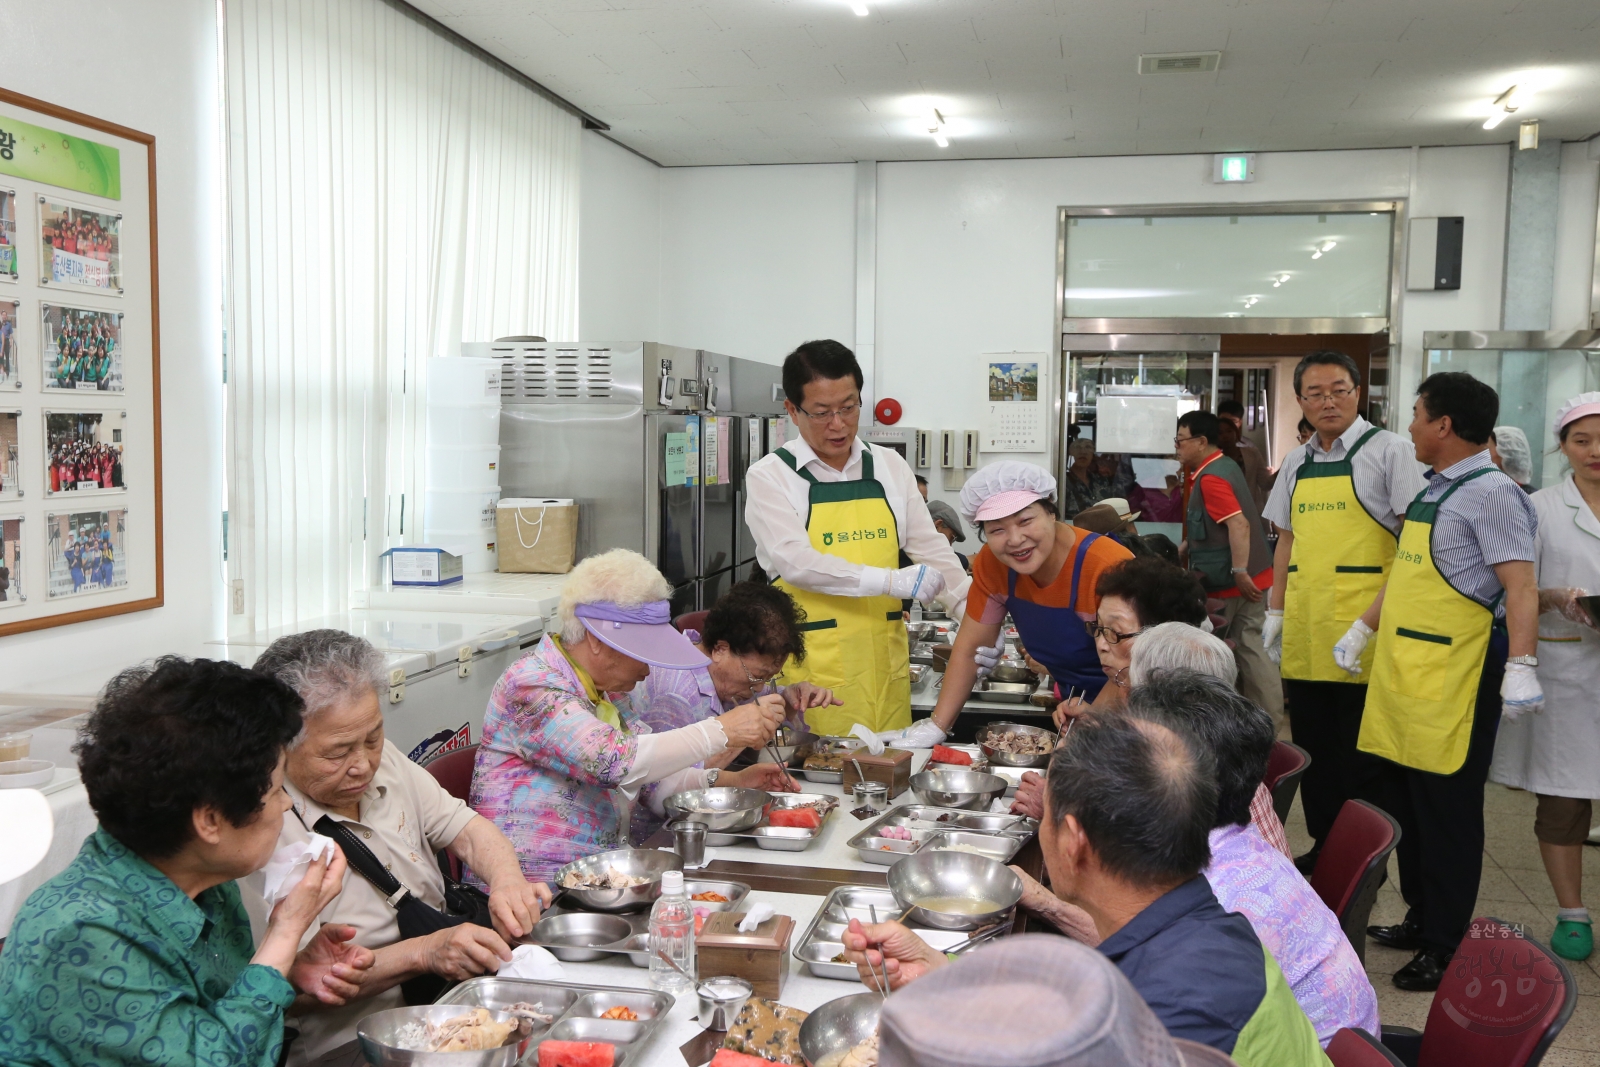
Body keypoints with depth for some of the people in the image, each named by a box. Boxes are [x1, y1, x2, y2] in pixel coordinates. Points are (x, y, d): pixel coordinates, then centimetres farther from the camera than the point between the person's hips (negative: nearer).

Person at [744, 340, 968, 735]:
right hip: (812, 663, -4)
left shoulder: (889, 466, 8)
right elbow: (795, 562, -16)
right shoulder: (769, 476, -4)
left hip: (884, 656, 4)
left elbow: (930, 548, 8)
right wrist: (891, 581, -22)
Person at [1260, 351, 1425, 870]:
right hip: (1304, 633, 6)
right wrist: (1274, 614, 13)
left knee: (1360, 750, 2)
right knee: (1312, 745, 12)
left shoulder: (1389, 451, -4)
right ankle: (1323, 846, 25)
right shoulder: (1296, 464, 14)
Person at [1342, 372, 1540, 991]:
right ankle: (1420, 921, 31)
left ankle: (1445, 947, 14)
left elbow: (1521, 587, -20)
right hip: (1402, 676, 9)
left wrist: (1520, 668, -28)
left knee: (1445, 813, 1)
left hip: (1453, 683, -9)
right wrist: (1363, 629, 27)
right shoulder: (1432, 492, 14)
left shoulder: (1491, 493, -13)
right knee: (1394, 799, 15)